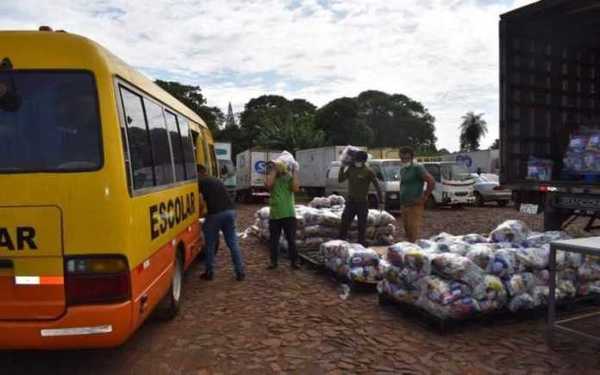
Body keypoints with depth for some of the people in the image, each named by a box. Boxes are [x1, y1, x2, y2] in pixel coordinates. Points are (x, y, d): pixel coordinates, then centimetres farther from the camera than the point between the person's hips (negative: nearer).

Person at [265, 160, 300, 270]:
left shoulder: (290, 177, 2)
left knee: (291, 240, 5)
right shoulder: (272, 178, 4)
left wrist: (294, 172, -11)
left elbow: (296, 189, -16)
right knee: (274, 240, 10)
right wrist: (274, 170, -11)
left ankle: (294, 261, 15)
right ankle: (273, 261, 21)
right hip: (274, 215, 1)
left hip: (289, 214, -1)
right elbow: (268, 184, -19)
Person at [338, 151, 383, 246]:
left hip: (362, 202, -4)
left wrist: (381, 202, -8)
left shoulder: (368, 172, -8)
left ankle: (361, 242, 13)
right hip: (350, 201, 4)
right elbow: (340, 180, 13)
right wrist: (342, 167, 4)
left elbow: (377, 187, -5)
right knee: (345, 222, 3)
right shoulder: (350, 169, 6)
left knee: (362, 224, 2)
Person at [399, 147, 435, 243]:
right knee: (407, 232, 14)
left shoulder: (417, 168, -11)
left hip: (414, 206, -9)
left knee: (414, 234, -10)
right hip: (404, 205, 9)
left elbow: (431, 181, -19)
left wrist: (424, 197, -15)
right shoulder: (402, 170, 15)